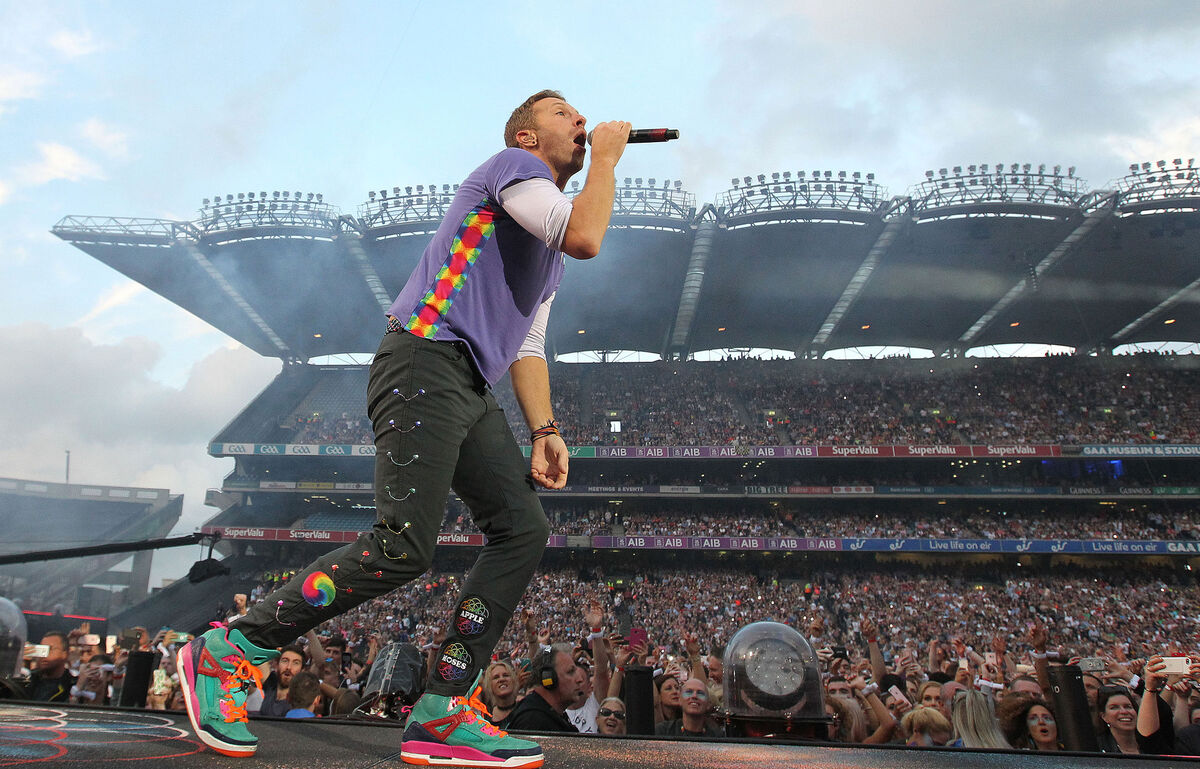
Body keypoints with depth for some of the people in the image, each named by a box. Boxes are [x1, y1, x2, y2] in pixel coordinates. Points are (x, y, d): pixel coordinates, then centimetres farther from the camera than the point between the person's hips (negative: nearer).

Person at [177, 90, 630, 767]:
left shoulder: (549, 257, 28)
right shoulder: (514, 166, 1)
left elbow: (527, 347, 24)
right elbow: (584, 238, -18)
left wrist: (544, 430, 12)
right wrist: (607, 158, -1)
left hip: (472, 394, 10)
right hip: (425, 363, -10)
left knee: (524, 530, -2)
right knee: (404, 547, -18)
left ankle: (444, 715, -1)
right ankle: (229, 652, -2)